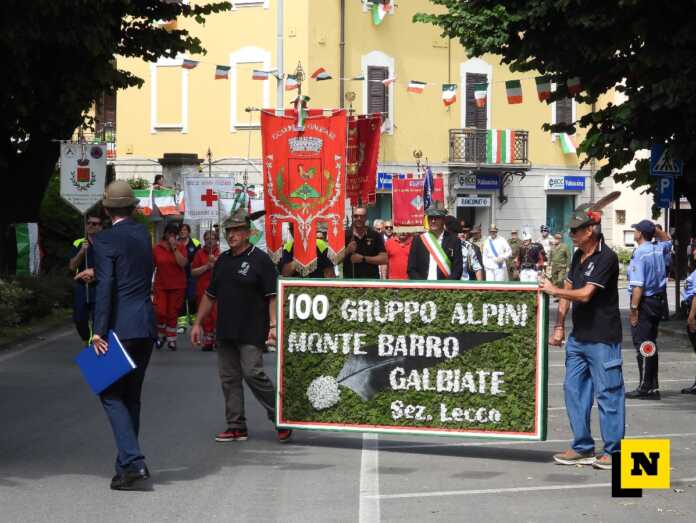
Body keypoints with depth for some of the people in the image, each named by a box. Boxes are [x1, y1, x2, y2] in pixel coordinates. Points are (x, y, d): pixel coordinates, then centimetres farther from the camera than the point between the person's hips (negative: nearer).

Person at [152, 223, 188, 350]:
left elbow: (183, 263, -15)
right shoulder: (157, 248, 1)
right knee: (160, 312, -10)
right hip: (161, 286, 0)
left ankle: (171, 339, 17)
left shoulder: (181, 247, 0)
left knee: (172, 314, 5)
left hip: (177, 286, 0)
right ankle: (161, 335, 14)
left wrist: (174, 248, -17)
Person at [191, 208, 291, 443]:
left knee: (253, 373, -13)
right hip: (225, 331, 7)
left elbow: (273, 296, -10)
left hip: (251, 333, -7)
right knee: (229, 379, 7)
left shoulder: (260, 260, -6)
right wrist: (198, 323, 18)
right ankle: (236, 426, 14)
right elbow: (210, 295, 21)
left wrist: (273, 326, -20)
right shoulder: (222, 260, 14)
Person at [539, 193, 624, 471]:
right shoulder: (578, 256, 12)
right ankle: (582, 448, 18)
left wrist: (553, 290, -8)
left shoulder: (606, 258, -15)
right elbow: (567, 290, 16)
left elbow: (585, 294, -20)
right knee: (574, 390, 10)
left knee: (608, 394, -3)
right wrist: (559, 325, 9)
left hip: (602, 339, -9)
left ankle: (613, 452, 4)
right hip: (578, 337, 9)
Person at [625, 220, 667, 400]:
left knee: (642, 345, -5)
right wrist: (655, 228, 29)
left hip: (644, 302, -8)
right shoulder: (659, 250, 7)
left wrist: (634, 309, -20)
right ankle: (653, 386, 18)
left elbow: (638, 285, -21)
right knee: (651, 344, 14)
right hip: (658, 302, 8)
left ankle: (645, 387, -6)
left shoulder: (640, 253, -16)